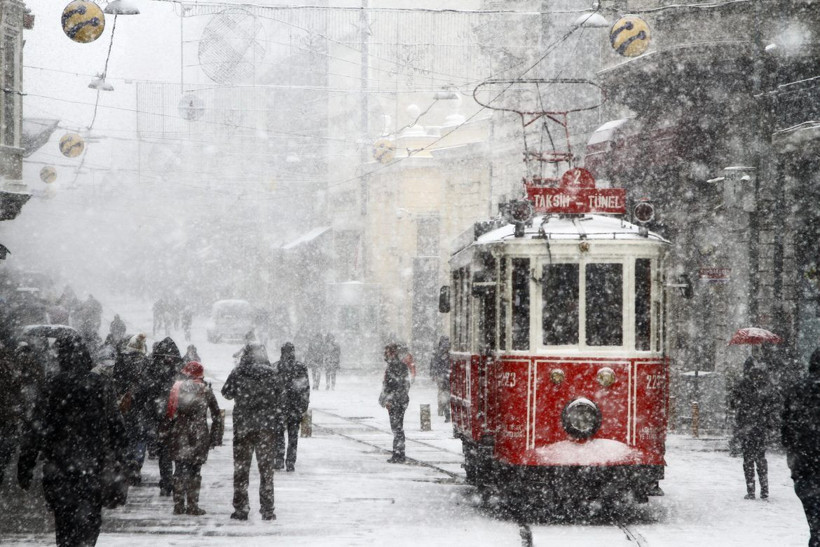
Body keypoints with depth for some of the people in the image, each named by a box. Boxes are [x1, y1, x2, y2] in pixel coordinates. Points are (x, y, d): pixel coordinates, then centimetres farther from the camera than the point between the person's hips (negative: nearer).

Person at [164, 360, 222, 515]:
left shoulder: (176, 388, 5)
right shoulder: (205, 391, 2)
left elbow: (168, 413, 3)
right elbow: (217, 416, 4)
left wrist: (167, 432, 10)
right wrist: (214, 436, 11)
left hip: (179, 435, 1)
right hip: (199, 436, -1)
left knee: (179, 469, 8)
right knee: (195, 471, 4)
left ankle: (179, 505, 7)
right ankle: (192, 505, 2)